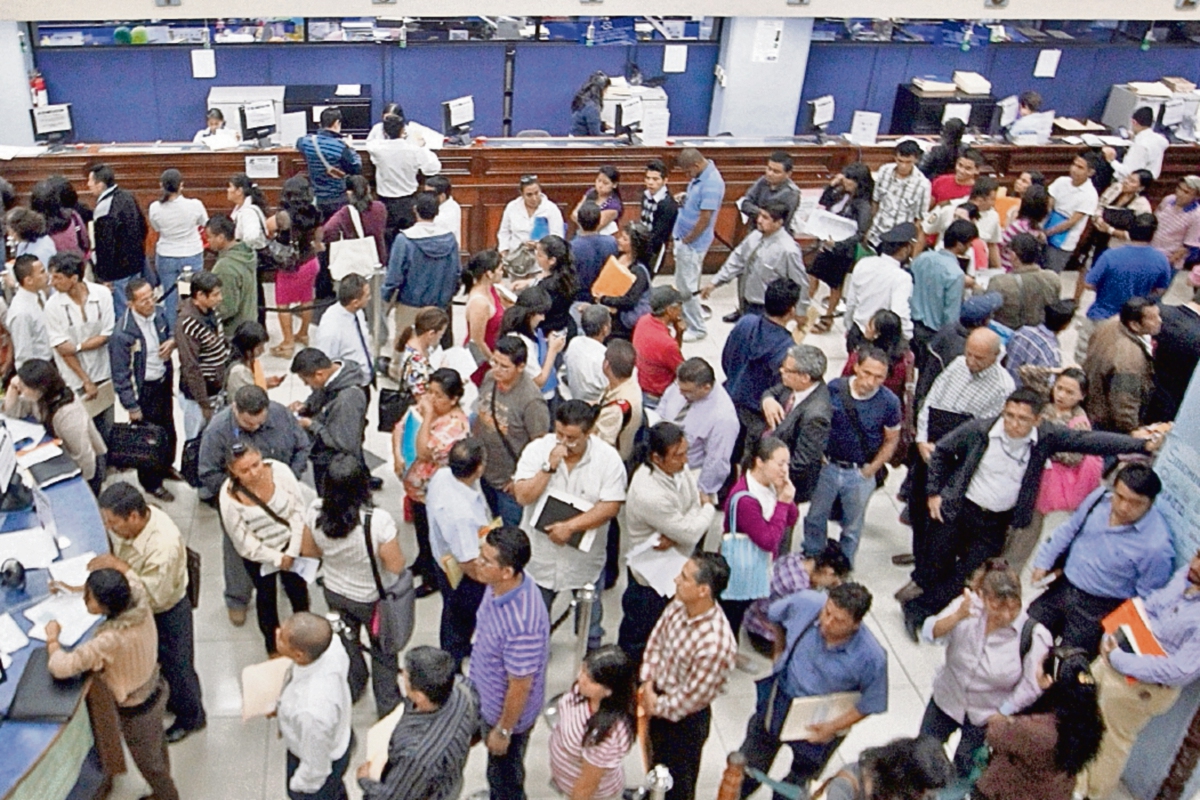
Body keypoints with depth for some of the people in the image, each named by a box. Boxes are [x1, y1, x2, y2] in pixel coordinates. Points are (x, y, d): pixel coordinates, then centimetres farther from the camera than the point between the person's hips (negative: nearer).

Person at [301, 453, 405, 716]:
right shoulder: (378, 521, -38)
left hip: (335, 592, 4)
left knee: (346, 641, 32)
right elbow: (396, 566, -27)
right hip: (372, 598, -4)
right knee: (383, 651, 24)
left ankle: (352, 690, 56)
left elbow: (308, 550, -7)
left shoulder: (315, 511, -25)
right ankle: (388, 706, 43)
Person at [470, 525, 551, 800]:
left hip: (507, 711, -8)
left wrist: (503, 730, -16)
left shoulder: (522, 624, -42)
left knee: (504, 773, 21)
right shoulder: (499, 586, -17)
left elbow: (520, 686, -30)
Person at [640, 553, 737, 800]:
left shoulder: (716, 644, -38)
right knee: (658, 759, 33)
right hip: (659, 699, 7)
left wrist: (657, 707, -12)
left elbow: (691, 697, -27)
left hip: (685, 718, -7)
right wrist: (648, 684, -7)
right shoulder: (679, 604, -18)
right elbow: (656, 640, 0)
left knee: (678, 776, 20)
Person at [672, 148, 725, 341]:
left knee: (687, 288, 0)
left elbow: (705, 218, -24)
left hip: (692, 244, -10)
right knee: (681, 285, 19)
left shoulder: (711, 182, -24)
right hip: (683, 239, 10)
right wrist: (684, 199, 1)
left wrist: (686, 240, -15)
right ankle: (685, 321, 33)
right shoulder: (700, 176, 5)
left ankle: (697, 329, 13)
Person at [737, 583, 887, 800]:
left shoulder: (872, 658, -33)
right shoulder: (805, 603, -27)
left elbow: (872, 703, -15)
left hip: (819, 725, -2)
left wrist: (834, 727, -20)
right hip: (778, 702, 2)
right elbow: (771, 617, -4)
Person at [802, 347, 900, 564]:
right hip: (827, 466, 1)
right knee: (815, 518, 16)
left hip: (860, 474, -1)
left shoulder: (889, 402, -15)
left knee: (852, 527, 16)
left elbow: (891, 440, -1)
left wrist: (872, 468, -6)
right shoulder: (834, 388, -14)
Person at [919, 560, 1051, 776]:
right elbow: (931, 634, -24)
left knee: (963, 771, 14)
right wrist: (958, 616, -41)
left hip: (987, 717, -2)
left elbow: (1029, 691, -19)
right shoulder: (969, 605, -19)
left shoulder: (1035, 637, -26)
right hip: (946, 700, 2)